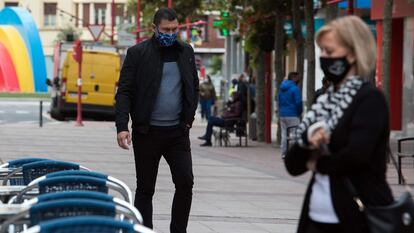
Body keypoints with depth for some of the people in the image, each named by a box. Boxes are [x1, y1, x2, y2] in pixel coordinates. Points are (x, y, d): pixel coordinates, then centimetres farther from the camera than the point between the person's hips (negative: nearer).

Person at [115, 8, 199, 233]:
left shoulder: (186, 52, 9)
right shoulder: (137, 53, -3)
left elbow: (194, 88, 17)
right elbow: (124, 92, -7)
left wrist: (189, 119, 8)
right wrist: (122, 127, -16)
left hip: (177, 131, 3)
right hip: (147, 131, -3)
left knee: (185, 183, -6)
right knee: (145, 189, 4)